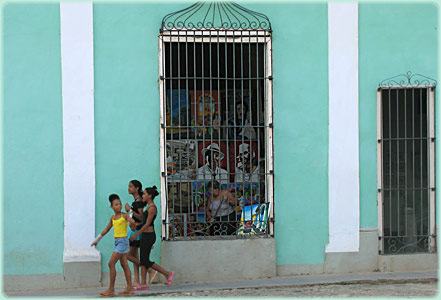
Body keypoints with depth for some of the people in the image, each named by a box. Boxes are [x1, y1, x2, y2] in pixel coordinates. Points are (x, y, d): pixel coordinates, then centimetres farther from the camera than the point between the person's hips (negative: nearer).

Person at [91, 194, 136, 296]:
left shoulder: (124, 215, -8)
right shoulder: (113, 218, 13)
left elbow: (133, 222, -28)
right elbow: (107, 229, 25)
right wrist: (97, 239, 30)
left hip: (123, 241, -8)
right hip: (117, 242, 8)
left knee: (111, 264, -10)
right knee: (124, 265, 9)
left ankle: (111, 289, -7)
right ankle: (129, 288, 13)